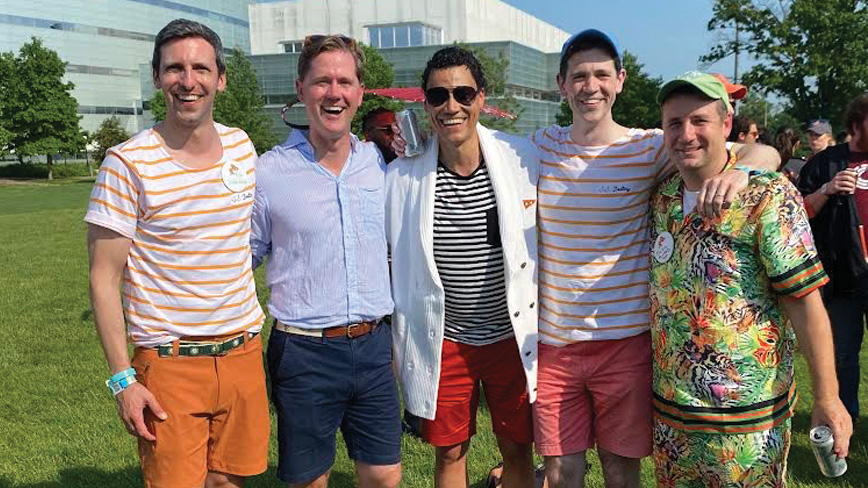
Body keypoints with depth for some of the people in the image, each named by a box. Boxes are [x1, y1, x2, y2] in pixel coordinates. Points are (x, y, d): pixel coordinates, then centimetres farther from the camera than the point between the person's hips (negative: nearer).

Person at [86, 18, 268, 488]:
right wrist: (122, 379, -12)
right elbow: (104, 279, -8)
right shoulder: (128, 163, -11)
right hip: (169, 362, -4)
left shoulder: (243, 148, 5)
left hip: (243, 352, 4)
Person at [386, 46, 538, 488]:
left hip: (513, 336, 0)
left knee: (516, 451, 16)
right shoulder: (401, 177, -10)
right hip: (442, 342, 0)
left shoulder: (523, 158, -11)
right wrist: (391, 350, 3)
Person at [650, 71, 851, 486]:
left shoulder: (767, 197, -14)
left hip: (746, 415, -5)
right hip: (668, 406, 5)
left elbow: (804, 300, -14)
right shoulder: (660, 197, 3)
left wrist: (826, 399, -14)